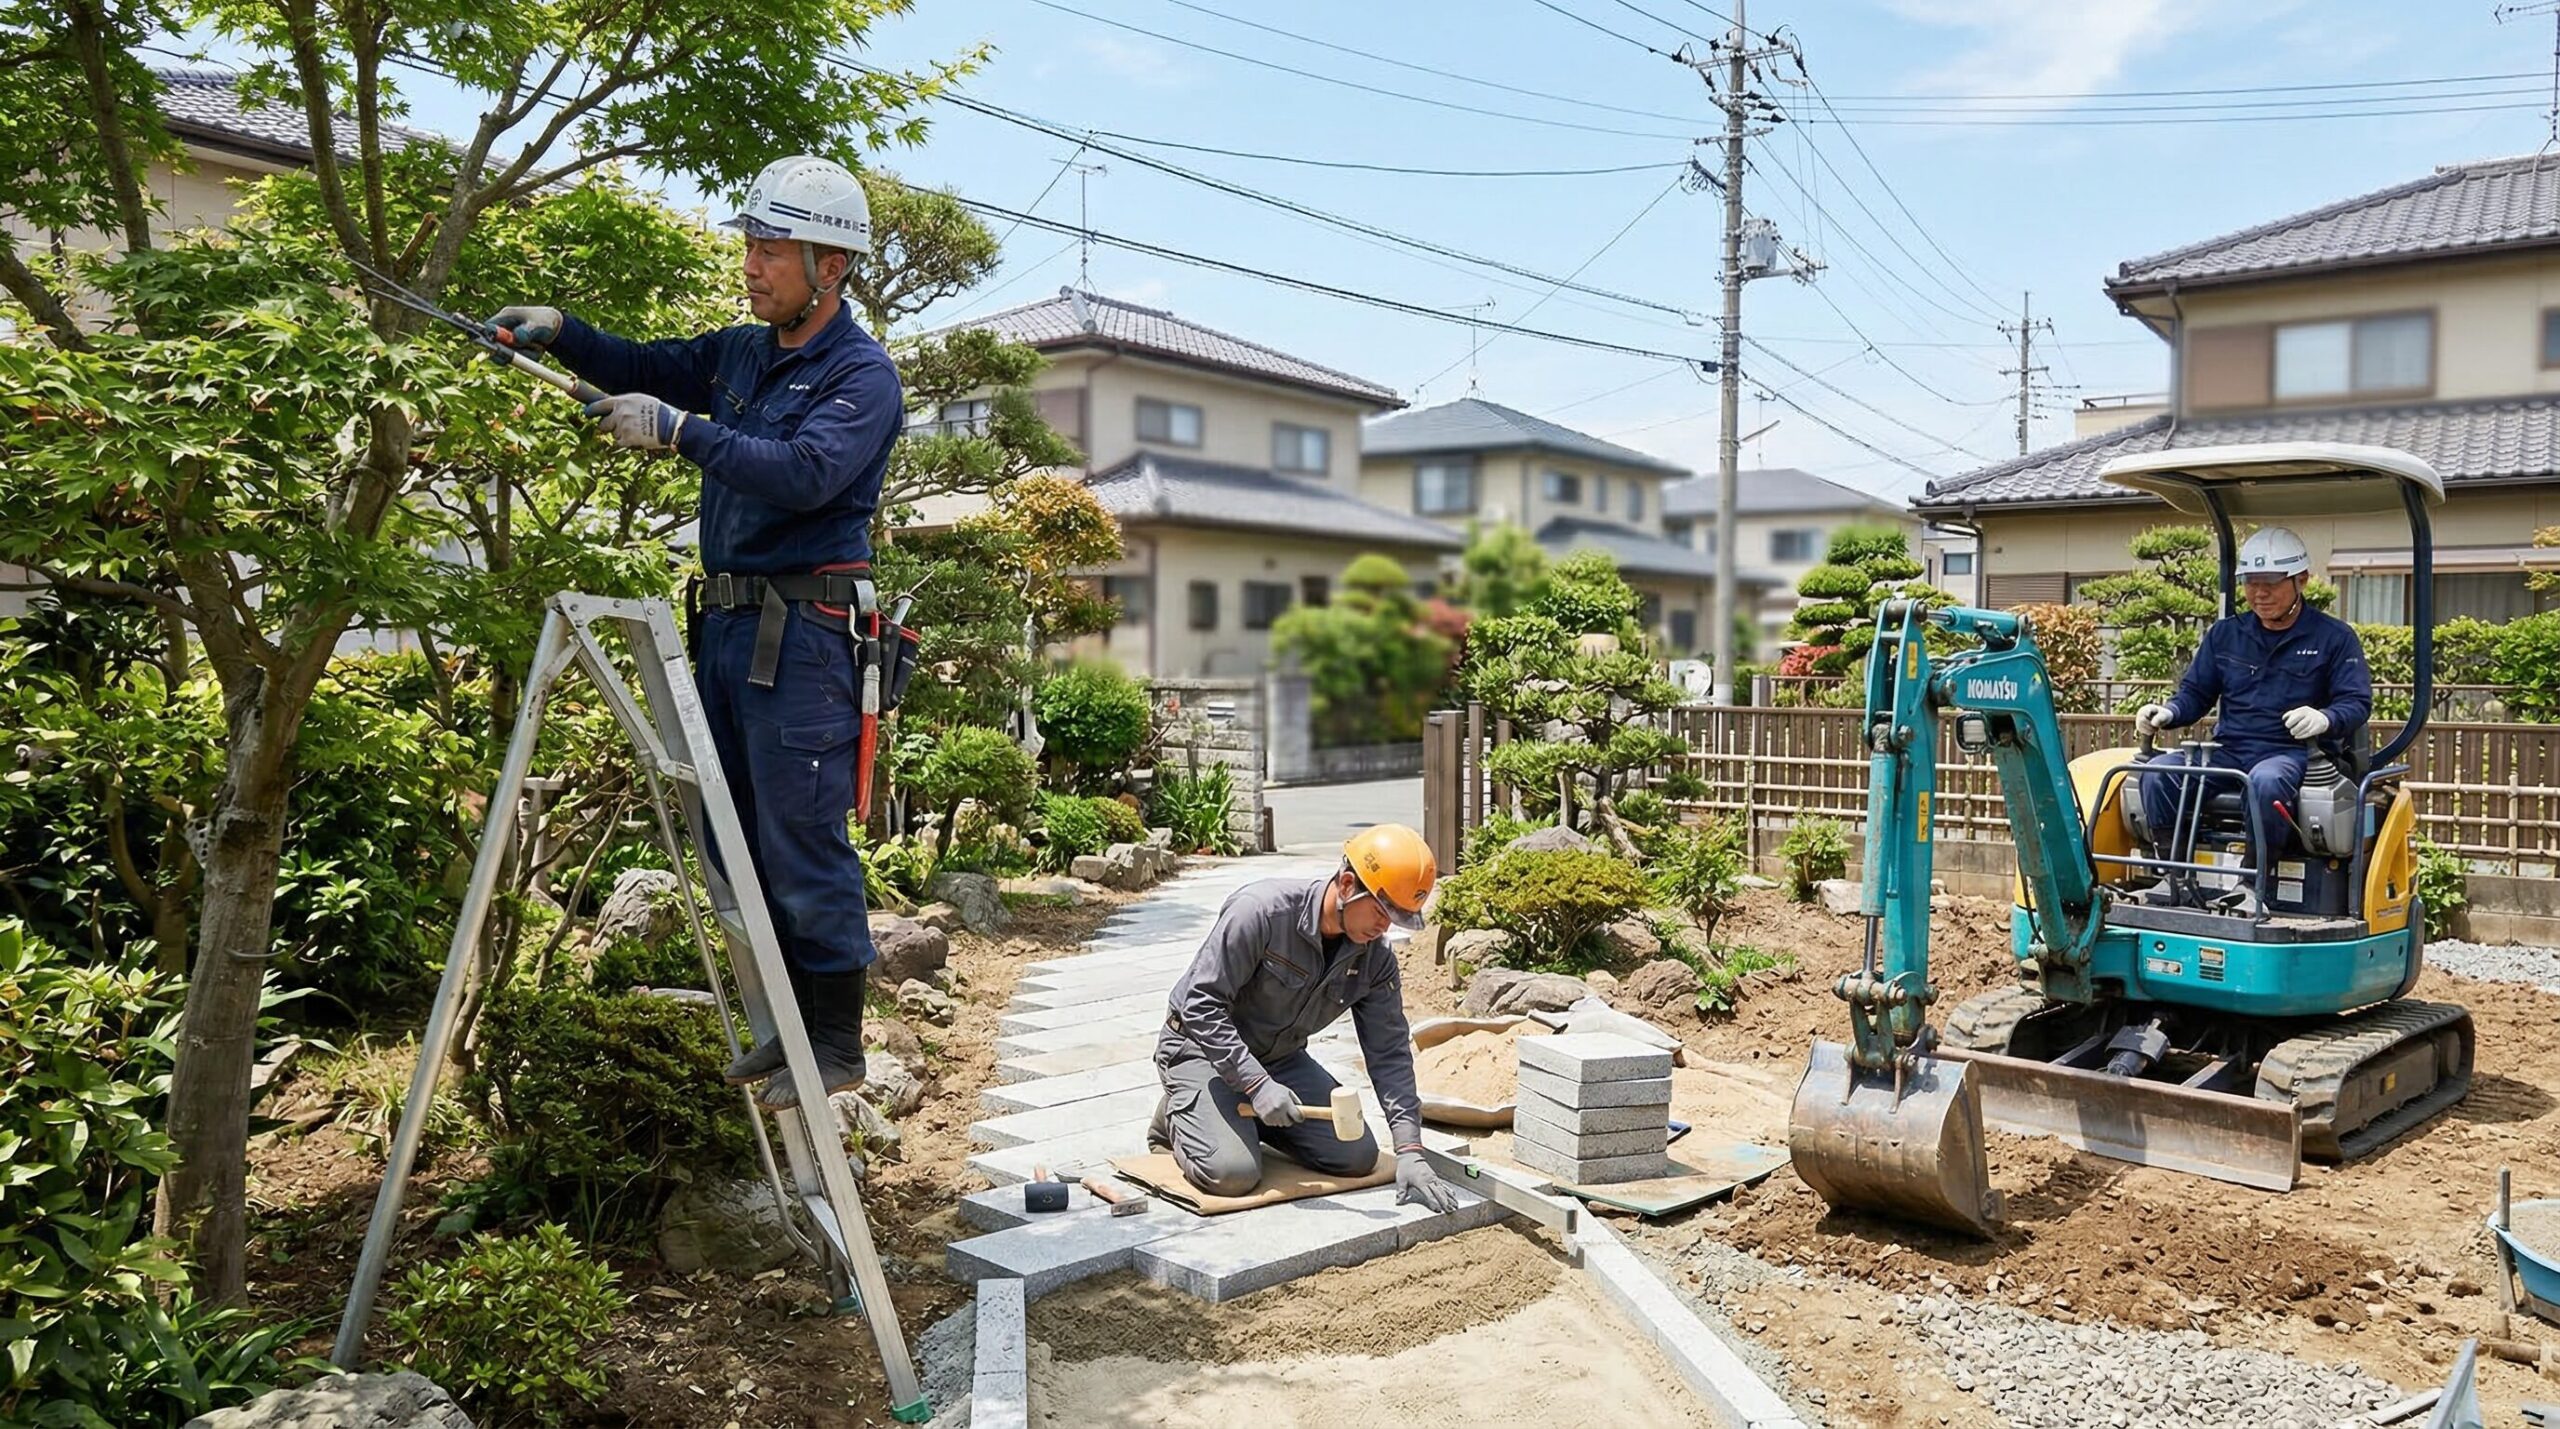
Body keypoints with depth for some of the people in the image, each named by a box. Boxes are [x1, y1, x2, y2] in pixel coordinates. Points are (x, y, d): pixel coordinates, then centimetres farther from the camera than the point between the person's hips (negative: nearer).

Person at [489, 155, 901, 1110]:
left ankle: (838, 1043, 7)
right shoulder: (742, 352, 15)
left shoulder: (862, 376, -8)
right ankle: (792, 1022, 25)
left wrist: (678, 431, -24)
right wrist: (558, 333, 9)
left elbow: (803, 473, -24)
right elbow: (646, 367, 26)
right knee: (739, 841, 13)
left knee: (801, 842, -6)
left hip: (801, 633, -8)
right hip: (727, 624, 9)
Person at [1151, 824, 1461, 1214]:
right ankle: (1178, 1114, 6)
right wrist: (1257, 1084, -33)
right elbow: (1201, 1004, -28)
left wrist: (1410, 1151, -16)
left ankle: (1248, 1117, 15)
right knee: (1233, 1172, -26)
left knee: (1358, 1157, -5)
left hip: (1280, 1057, 6)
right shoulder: (1261, 911, -30)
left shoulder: (1374, 958, -11)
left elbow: (1389, 1054, -8)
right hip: (1202, 1047, -6)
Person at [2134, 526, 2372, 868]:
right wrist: (2168, 713, -5)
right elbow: (2195, 692, 19)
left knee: (2267, 781, -41)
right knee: (2157, 774, -26)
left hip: (2292, 751, -4)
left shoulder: (2335, 638, 7)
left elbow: (2357, 702, 0)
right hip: (2228, 750, 4)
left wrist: (2325, 719, -24)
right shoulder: (2224, 634, 18)